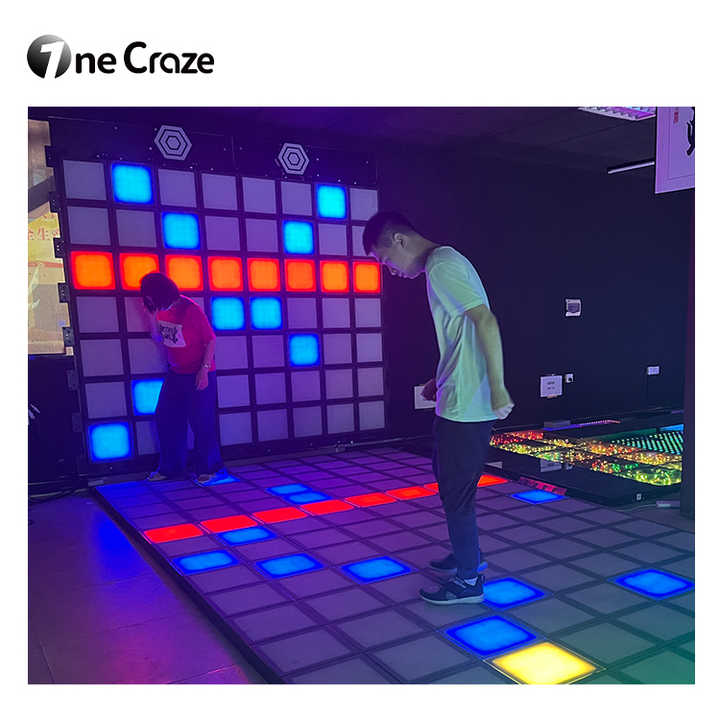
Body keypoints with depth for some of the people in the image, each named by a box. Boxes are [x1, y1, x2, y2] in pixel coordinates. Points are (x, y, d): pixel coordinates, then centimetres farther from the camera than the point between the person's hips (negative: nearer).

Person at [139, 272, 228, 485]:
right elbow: (159, 339, 10)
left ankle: (210, 469, 8)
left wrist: (204, 370, -21)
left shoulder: (190, 310, -18)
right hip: (176, 374, 8)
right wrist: (151, 316, -5)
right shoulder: (161, 310, 4)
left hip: (199, 375, -8)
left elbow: (210, 340, -15)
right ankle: (170, 468, 21)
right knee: (165, 418, 9)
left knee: (201, 421, -5)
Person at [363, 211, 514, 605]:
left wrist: (497, 387, -25)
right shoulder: (444, 262, 15)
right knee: (448, 478, 23)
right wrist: (441, 380, 23)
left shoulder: (441, 266, -16)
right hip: (455, 399, 10)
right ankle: (468, 555, 39)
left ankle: (468, 580, 18)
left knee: (455, 490, 2)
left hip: (465, 404, -10)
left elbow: (485, 321, -25)